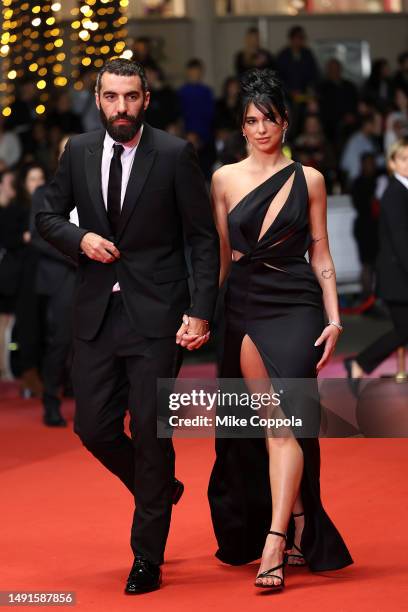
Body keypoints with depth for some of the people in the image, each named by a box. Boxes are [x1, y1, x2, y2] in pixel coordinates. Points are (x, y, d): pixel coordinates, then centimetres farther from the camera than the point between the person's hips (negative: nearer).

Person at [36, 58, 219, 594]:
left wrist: (200, 312, -12)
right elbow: (48, 215, 16)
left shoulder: (174, 155, -5)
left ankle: (147, 558, 11)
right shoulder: (79, 152, 6)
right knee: (94, 428, 4)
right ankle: (160, 489, 34)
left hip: (156, 313, -4)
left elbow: (204, 238, -4)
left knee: (149, 431, -2)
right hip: (96, 311, 4)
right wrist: (80, 239, -6)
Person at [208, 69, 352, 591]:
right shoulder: (225, 180, 9)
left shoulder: (308, 180, 6)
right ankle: (296, 529, 21)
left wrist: (334, 319, 0)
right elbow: (221, 256, 11)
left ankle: (275, 543, -18)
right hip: (244, 308, 2)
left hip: (296, 308, -2)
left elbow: (320, 256, 7)